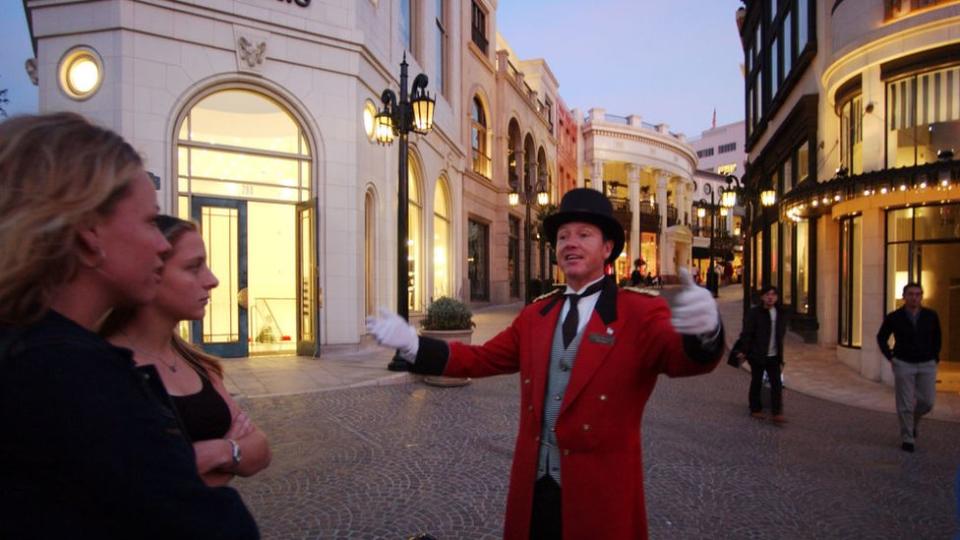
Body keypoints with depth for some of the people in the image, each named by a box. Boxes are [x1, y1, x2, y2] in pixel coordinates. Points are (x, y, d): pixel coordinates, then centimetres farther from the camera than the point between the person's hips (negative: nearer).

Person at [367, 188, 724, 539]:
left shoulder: (641, 313, -10)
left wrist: (703, 331, -49)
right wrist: (411, 342, -2)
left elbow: (682, 358, -26)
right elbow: (481, 359, 8)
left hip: (600, 491, -4)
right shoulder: (535, 315, 6)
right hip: (532, 485, 4)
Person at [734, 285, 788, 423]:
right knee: (756, 383, 7)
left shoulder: (781, 314, 7)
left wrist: (781, 357, 14)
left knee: (777, 383, -2)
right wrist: (743, 351, -14)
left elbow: (781, 333, 15)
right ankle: (755, 409, 20)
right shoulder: (754, 312, -8)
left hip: (774, 356, 4)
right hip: (757, 355, -4)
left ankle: (776, 413, 0)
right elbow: (746, 333, -10)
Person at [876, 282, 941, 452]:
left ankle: (912, 421, 32)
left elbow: (937, 338, 15)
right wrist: (890, 357, 1)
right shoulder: (894, 317, -6)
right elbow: (881, 338, 8)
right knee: (905, 404, -1)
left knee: (927, 402, 1)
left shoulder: (931, 316, -1)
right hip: (903, 364, -2)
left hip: (927, 365, 2)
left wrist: (935, 358, 8)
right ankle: (907, 438, 11)